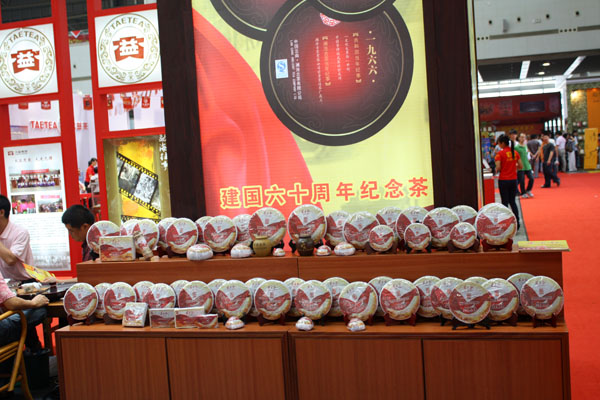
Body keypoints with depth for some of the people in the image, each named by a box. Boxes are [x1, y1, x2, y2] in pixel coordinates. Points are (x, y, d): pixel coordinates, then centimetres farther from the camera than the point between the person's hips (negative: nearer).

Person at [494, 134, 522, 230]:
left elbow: (498, 167, -17)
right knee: (512, 201, 15)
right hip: (513, 180, 5)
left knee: (505, 202, 4)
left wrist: (496, 169, 4)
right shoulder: (515, 153, 3)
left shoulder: (500, 153, -12)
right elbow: (520, 166, 4)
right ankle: (517, 223, 9)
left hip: (503, 180, -5)